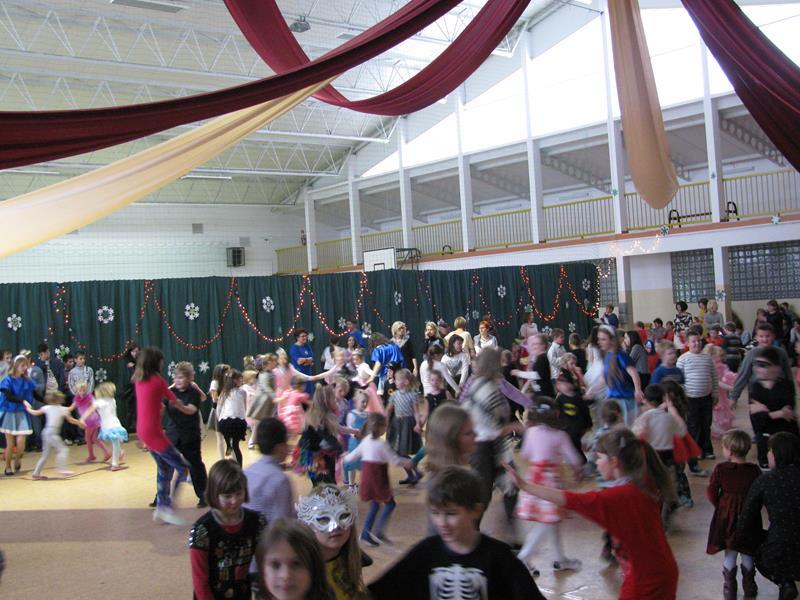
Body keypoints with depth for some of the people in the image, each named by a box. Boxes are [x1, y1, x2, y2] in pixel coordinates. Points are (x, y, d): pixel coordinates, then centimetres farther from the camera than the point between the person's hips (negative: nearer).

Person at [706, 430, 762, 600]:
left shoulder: (721, 469, -14)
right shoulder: (754, 470, -12)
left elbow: (711, 492, -10)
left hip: (726, 515, 0)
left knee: (730, 554, 12)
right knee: (747, 554, 16)